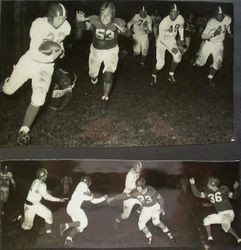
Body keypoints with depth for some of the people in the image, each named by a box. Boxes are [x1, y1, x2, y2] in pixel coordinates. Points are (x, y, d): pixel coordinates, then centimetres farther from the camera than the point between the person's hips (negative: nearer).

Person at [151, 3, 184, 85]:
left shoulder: (180, 19, -15)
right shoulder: (164, 23, -31)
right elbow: (161, 39, -25)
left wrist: (181, 39, 6)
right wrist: (171, 48, -27)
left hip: (172, 40, 5)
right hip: (162, 41, -5)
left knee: (178, 56, -16)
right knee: (160, 63, -13)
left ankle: (171, 75, 5)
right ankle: (154, 76, 19)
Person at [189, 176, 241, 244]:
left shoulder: (223, 190, -6)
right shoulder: (208, 193, 8)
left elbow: (233, 196, -5)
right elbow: (198, 194, 6)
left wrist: (235, 188, -23)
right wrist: (193, 184, -1)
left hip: (228, 212, -7)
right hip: (219, 214, 7)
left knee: (225, 226, -32)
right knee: (206, 220, 4)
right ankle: (209, 237, 8)